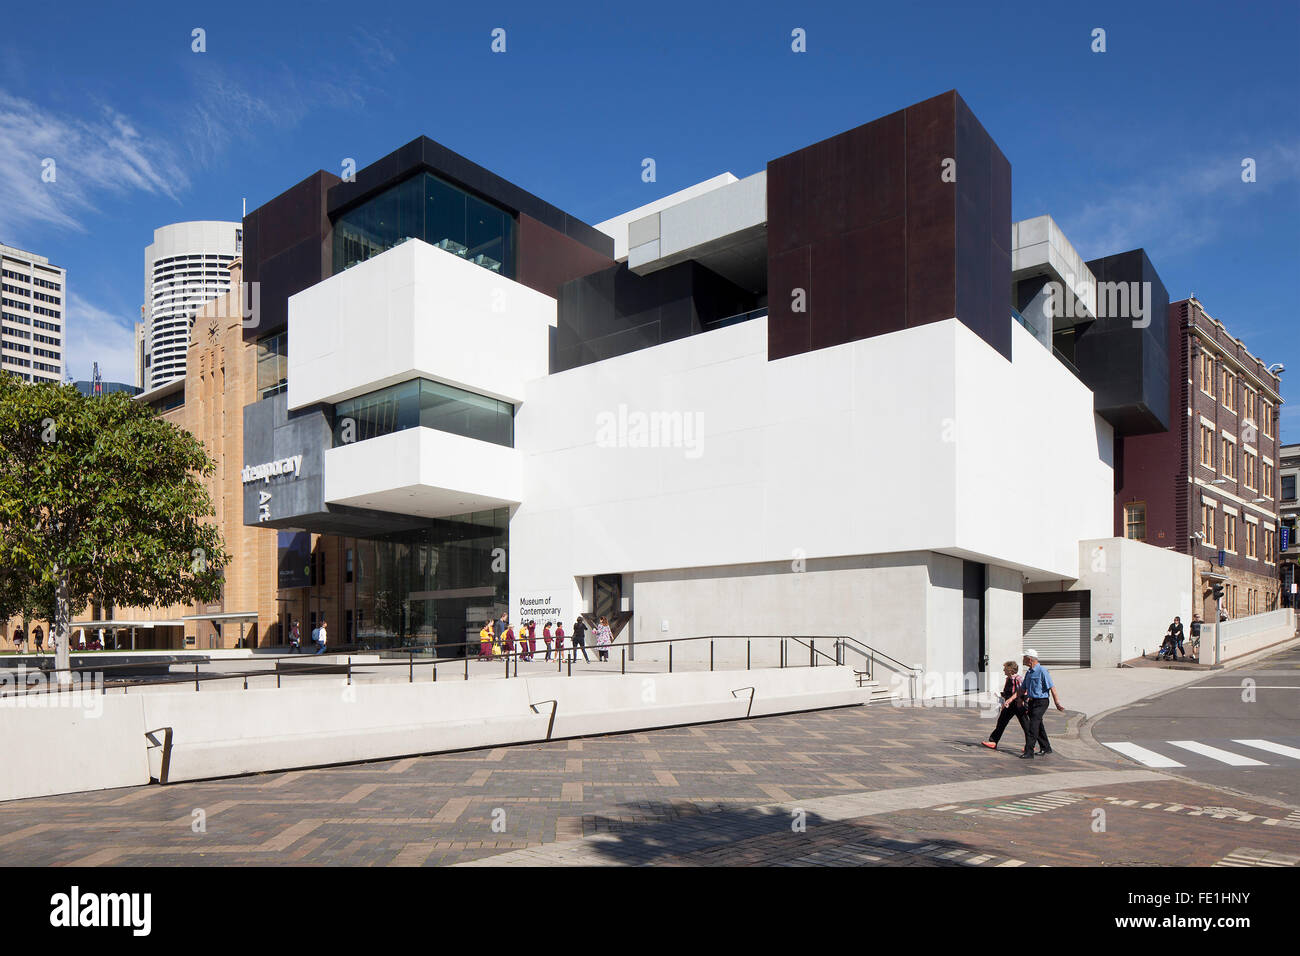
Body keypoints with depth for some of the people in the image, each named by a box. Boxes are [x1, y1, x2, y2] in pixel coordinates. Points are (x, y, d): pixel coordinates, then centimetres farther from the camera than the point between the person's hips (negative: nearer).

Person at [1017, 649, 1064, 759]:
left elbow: (1052, 688, -14)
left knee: (1032, 728, -12)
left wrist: (1057, 703, -14)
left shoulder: (1042, 671, -14)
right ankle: (1045, 748, 33)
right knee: (1038, 726, 18)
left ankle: (1029, 753, -12)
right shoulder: (1028, 672, 12)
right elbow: (1023, 688, 21)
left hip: (1041, 702, -8)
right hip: (1031, 702, 8)